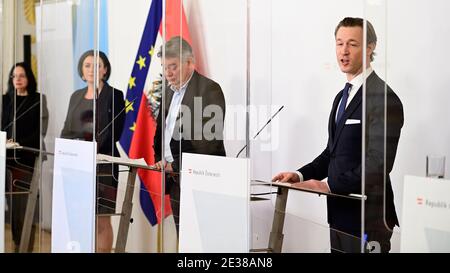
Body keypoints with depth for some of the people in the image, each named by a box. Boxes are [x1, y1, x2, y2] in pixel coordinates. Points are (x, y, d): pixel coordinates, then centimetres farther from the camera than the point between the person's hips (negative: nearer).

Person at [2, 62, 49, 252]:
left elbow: (41, 130, -3)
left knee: (26, 202, -7)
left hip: (28, 157, -4)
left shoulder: (38, 100, 2)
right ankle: (17, 245, 8)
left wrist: (21, 144, -14)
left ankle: (26, 247, -3)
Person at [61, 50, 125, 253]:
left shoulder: (114, 95, 0)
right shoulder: (76, 96, 16)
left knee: (101, 219, -4)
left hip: (102, 162, -5)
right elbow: (67, 130, 16)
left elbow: (114, 131, -7)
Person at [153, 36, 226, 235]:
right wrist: (160, 160, 9)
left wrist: (178, 165, -16)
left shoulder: (209, 89, -10)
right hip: (175, 179, 8)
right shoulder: (170, 91, 16)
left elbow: (208, 138, -17)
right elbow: (161, 129, 25)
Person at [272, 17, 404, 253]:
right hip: (341, 215, 9)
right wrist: (301, 175, 4)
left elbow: (379, 164, -22)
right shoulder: (343, 96, 16)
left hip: (367, 218, -8)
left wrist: (329, 185, -23)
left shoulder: (383, 98, -15)